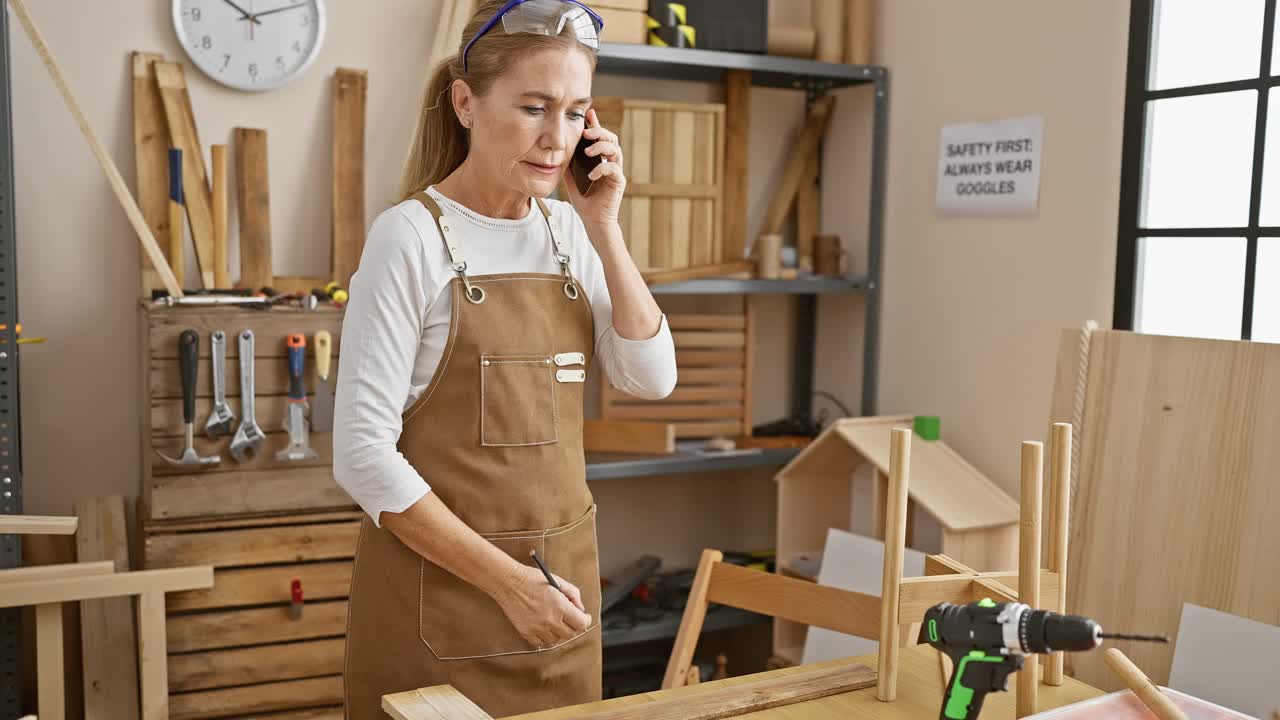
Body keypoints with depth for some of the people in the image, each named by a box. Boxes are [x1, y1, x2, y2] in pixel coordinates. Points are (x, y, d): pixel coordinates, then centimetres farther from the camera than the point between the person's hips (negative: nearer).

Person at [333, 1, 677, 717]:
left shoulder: (568, 230, 4)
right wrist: (506, 580, -16)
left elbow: (652, 377, -1)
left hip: (562, 580, 6)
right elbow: (364, 453, -16)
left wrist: (604, 230, -8)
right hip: (438, 588, -5)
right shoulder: (412, 235, -13)